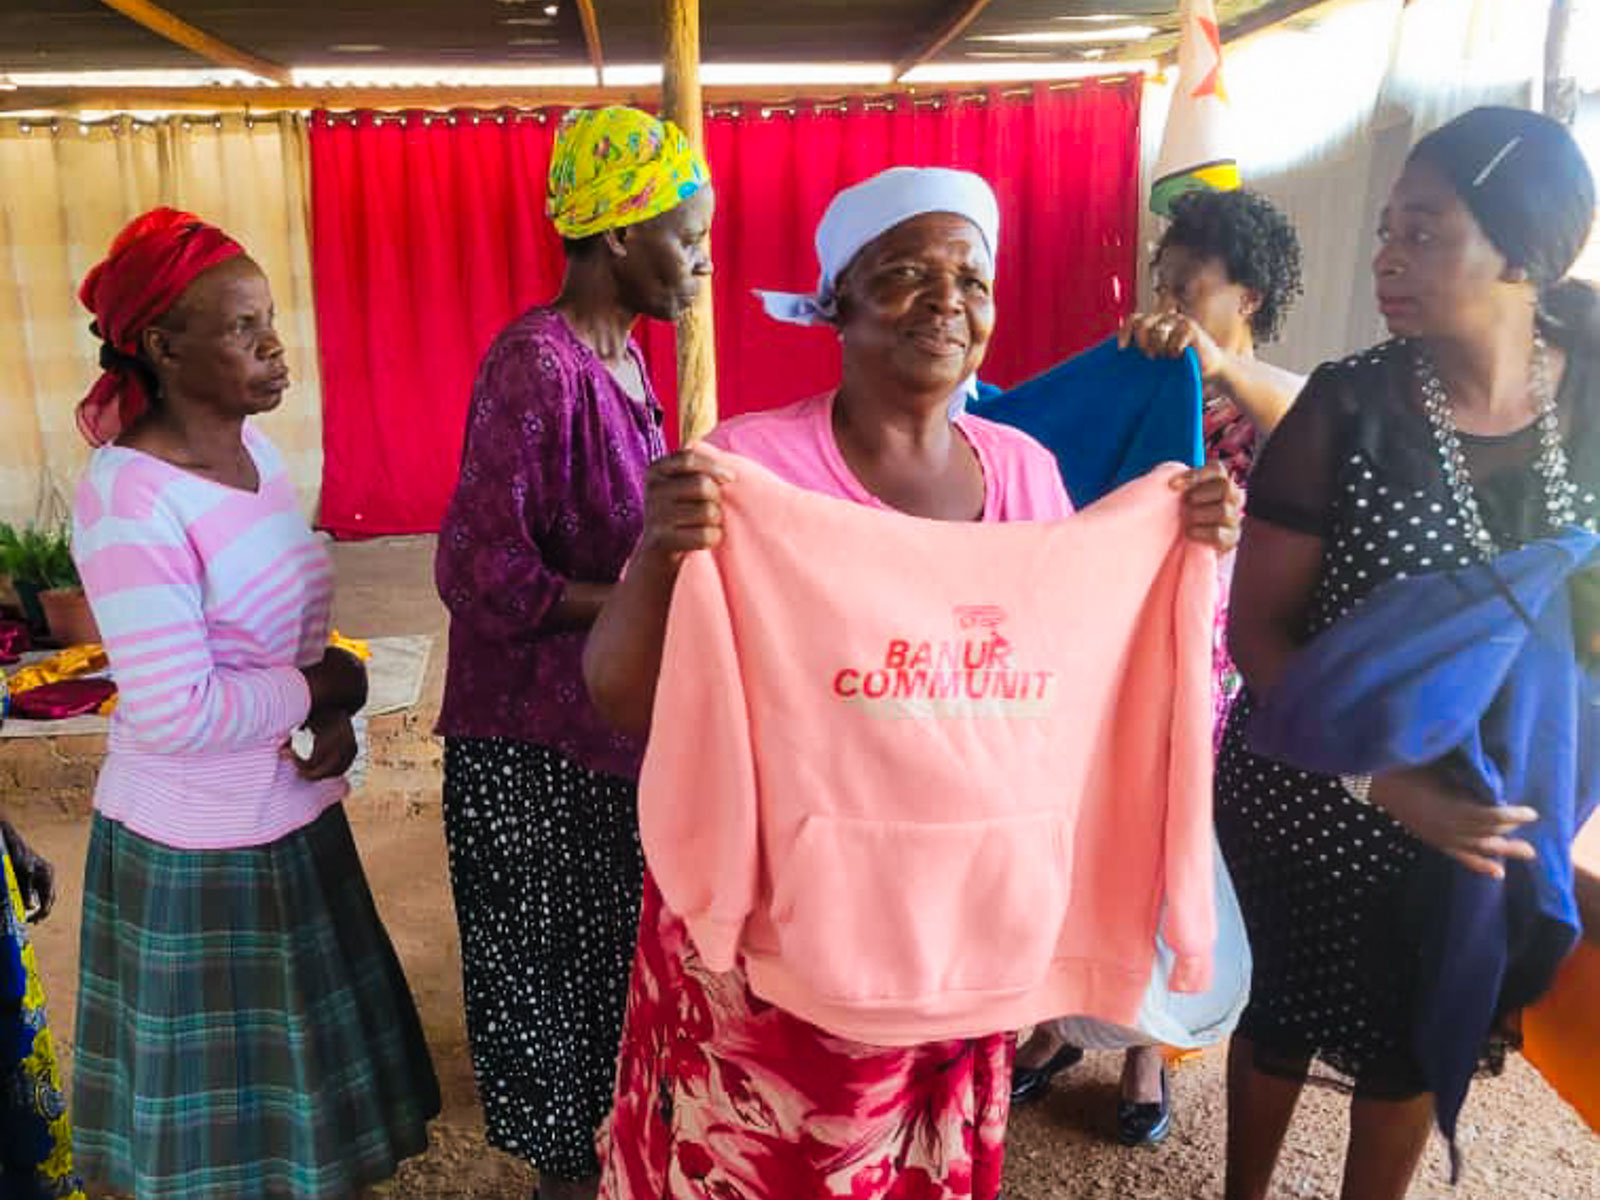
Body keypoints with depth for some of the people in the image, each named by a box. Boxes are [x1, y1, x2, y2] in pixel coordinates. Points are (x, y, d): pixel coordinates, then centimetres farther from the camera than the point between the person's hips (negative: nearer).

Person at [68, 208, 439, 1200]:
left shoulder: (252, 448, 2)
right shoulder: (130, 499, -23)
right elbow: (174, 711, -26)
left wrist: (335, 714, -7)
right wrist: (321, 686, -14)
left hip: (293, 820, 7)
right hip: (197, 852, -7)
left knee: (299, 1070, 24)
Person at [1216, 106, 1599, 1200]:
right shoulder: (1350, 410, -17)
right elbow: (1257, 630, -16)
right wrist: (1382, 780, -27)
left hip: (1494, 815, 3)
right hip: (1319, 809, -2)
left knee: (1416, 1043, 21)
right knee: (1287, 1018, 18)